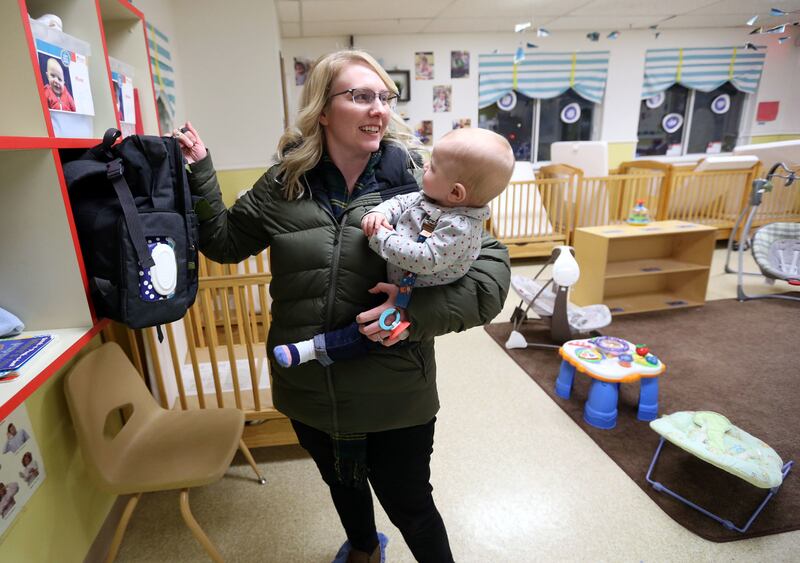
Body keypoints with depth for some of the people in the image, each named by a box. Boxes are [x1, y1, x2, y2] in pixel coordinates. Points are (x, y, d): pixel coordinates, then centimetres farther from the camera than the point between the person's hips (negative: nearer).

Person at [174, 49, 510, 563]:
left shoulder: (417, 180, -12)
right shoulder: (284, 184, -4)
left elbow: (492, 266, -13)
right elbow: (224, 242, 11)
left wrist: (422, 311, -28)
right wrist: (200, 173, -1)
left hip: (396, 395, -3)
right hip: (308, 391, 4)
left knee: (409, 504, 17)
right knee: (341, 483, 31)